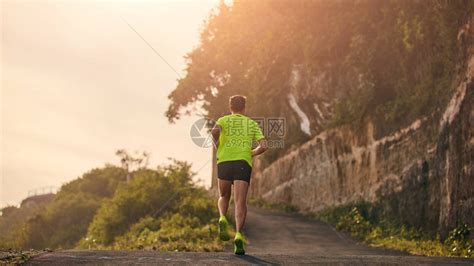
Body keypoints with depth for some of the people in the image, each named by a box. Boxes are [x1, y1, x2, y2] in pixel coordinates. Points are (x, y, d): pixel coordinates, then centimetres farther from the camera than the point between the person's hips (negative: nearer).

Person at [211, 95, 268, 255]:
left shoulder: (223, 120, 14)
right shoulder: (252, 123, 18)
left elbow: (215, 131, -11)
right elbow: (263, 146, 7)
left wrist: (217, 146, 6)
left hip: (224, 162, 1)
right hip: (243, 163, 0)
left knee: (224, 197, 22)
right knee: (240, 202, -7)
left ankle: (223, 219, -8)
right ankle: (238, 235, -26)